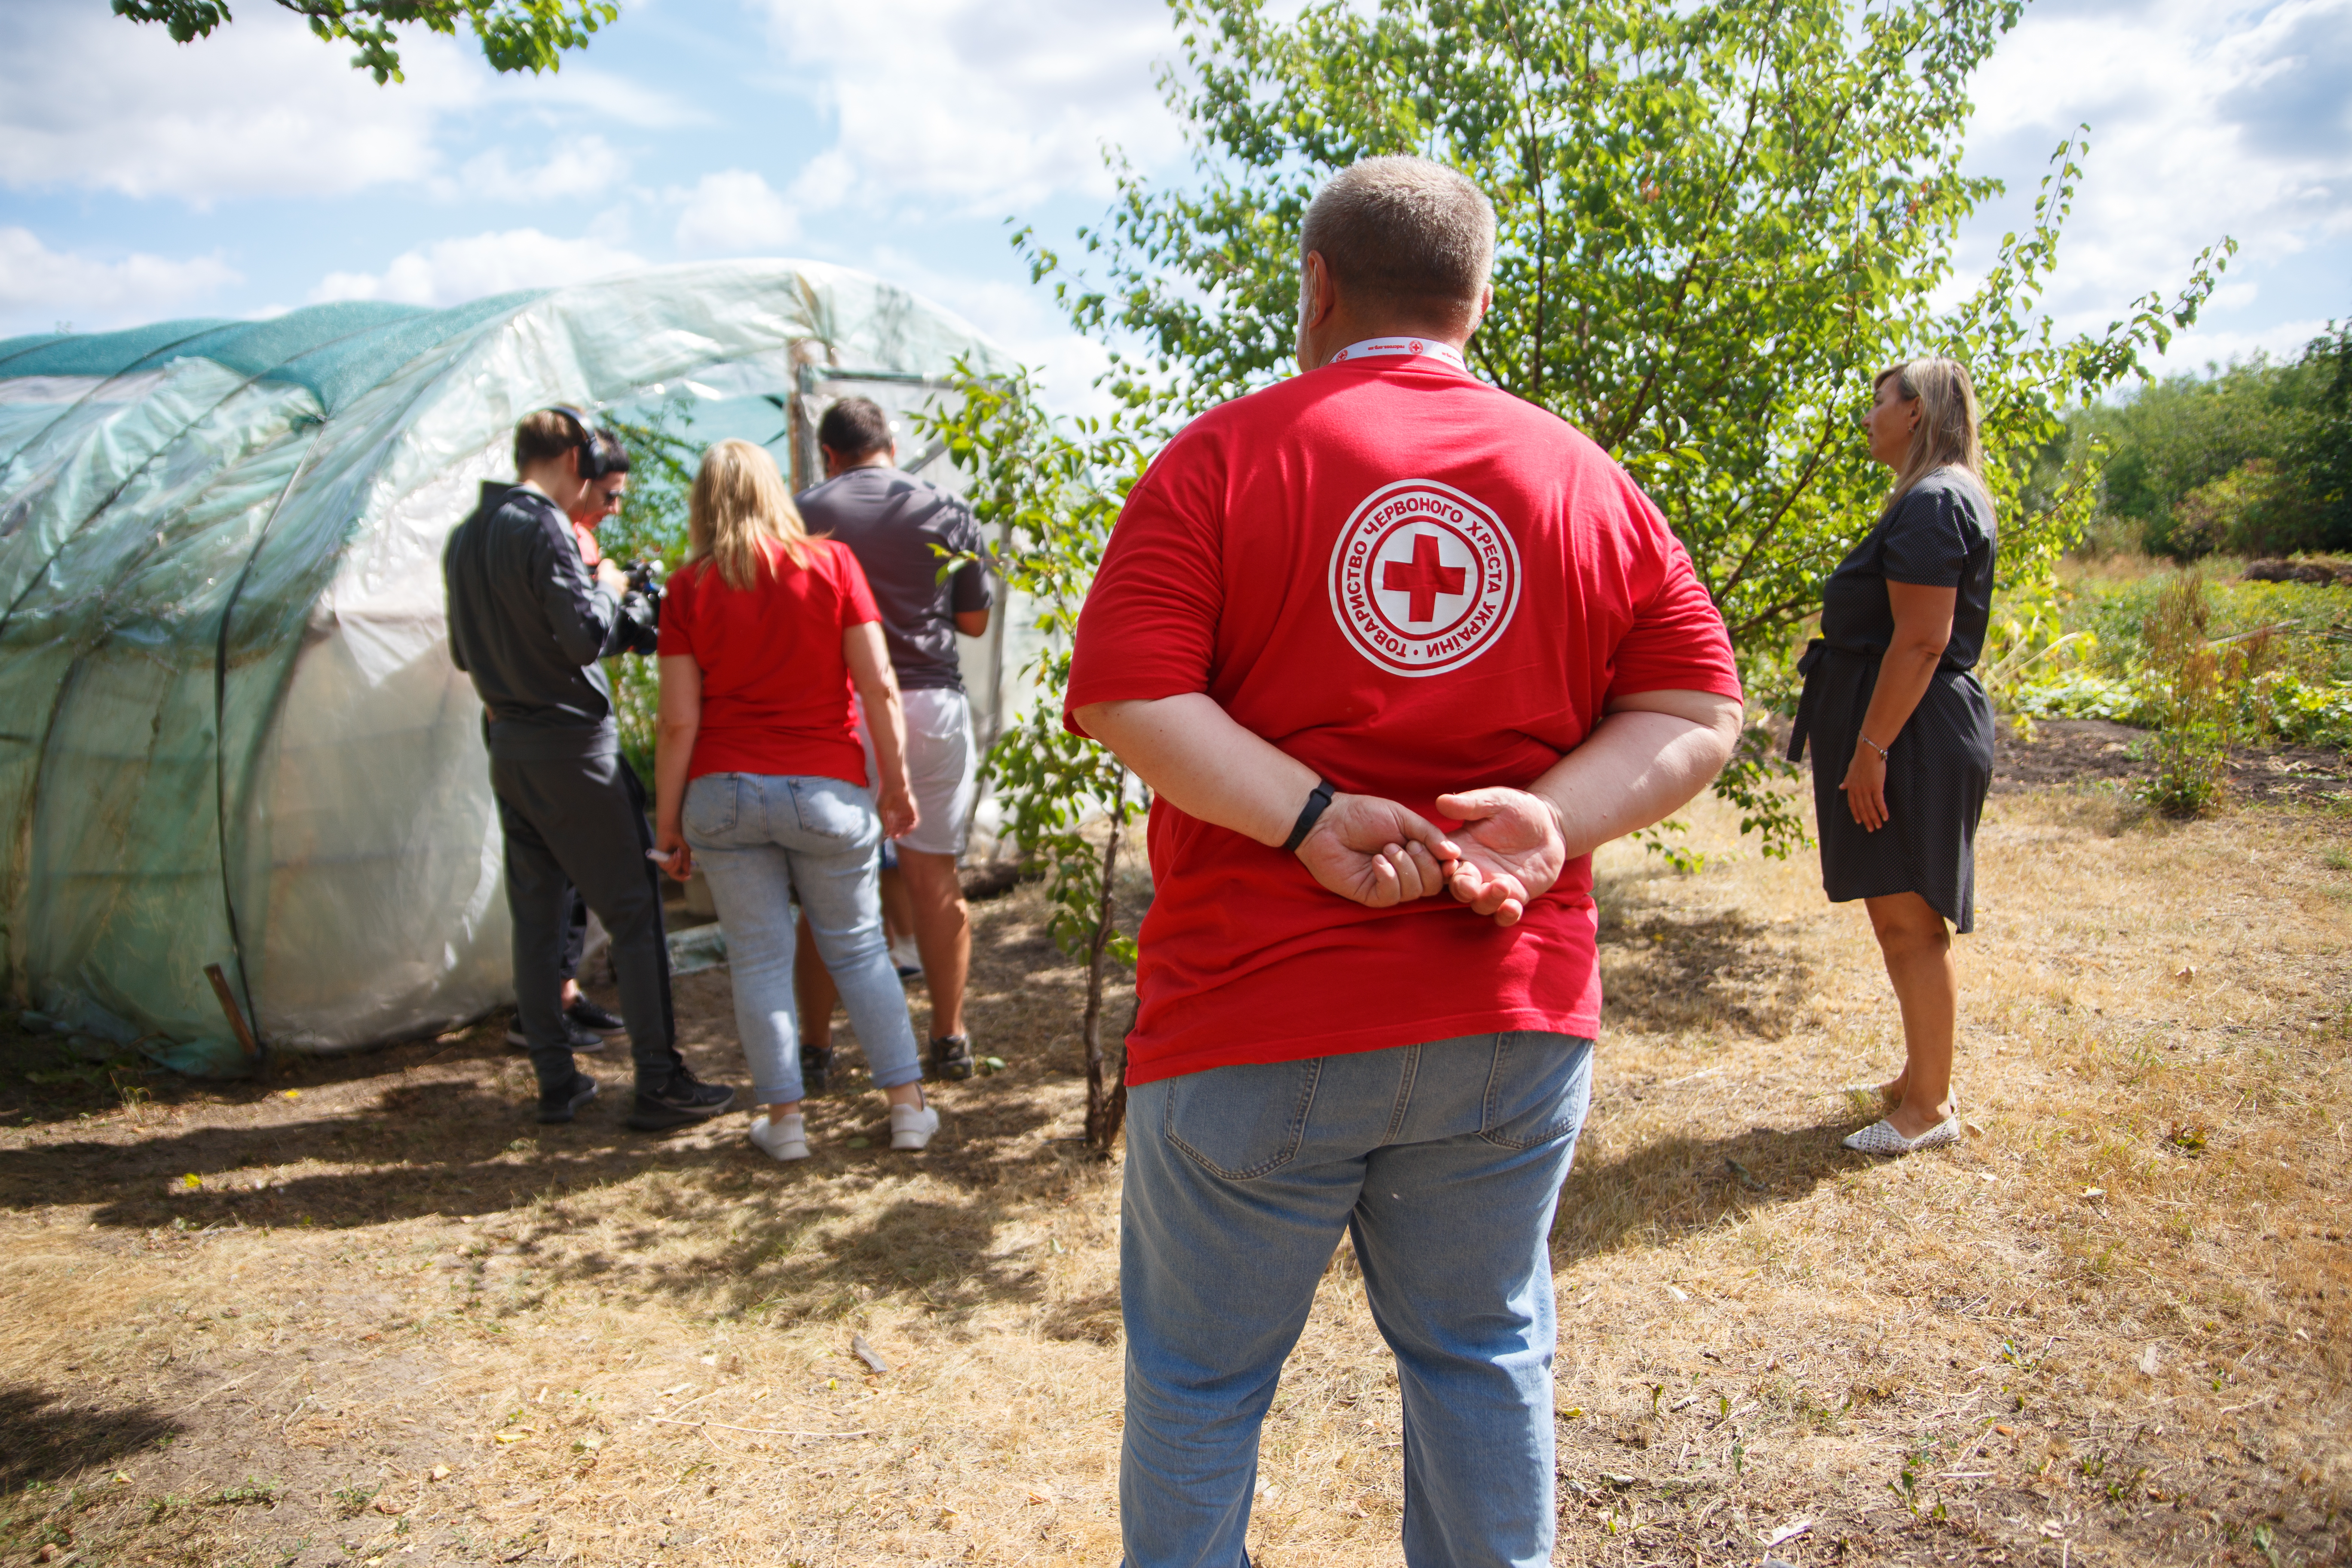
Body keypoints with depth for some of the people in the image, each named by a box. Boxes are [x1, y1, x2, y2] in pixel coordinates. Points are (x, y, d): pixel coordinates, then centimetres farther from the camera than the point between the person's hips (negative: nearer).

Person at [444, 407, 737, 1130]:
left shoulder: (465, 537, 13)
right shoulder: (544, 529, -13)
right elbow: (586, 637, -19)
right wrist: (608, 588, 0)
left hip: (507, 743, 8)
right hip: (572, 744, -8)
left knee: (535, 917, 11)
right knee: (634, 911, -1)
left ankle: (556, 1083, 18)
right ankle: (659, 1083, 2)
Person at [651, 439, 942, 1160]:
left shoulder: (689, 588, 0)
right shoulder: (831, 562, 0)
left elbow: (679, 722, -3)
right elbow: (879, 686, -5)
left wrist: (667, 820, 5)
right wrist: (895, 779, 4)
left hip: (724, 794, 0)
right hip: (827, 789, 0)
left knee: (759, 958, 8)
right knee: (858, 947, 12)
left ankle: (783, 1117, 14)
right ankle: (906, 1104, 15)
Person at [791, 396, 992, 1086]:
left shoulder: (804, 512, 0)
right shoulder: (948, 511, 4)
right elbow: (975, 620, 8)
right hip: (929, 703, 1)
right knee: (935, 878, 8)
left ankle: (814, 1048, 14)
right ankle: (950, 1041, 15)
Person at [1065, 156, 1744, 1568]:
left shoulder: (1225, 454, -4)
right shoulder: (1587, 478, 5)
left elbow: (1126, 694, -15)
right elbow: (1699, 715, 2)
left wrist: (1308, 816, -16)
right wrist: (1550, 820, -10)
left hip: (1253, 1026, -3)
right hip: (1514, 1024, 4)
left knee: (1201, 1379, 15)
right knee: (1484, 1355, 21)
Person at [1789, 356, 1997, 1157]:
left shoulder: (1932, 503, -15)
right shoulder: (1936, 498, 18)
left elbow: (1920, 642, -22)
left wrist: (1871, 746, -22)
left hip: (1914, 738, -11)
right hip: (1911, 737, 11)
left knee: (1910, 922, -3)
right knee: (1904, 918, 17)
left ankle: (1930, 1107, 8)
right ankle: (1923, 1079, 29)